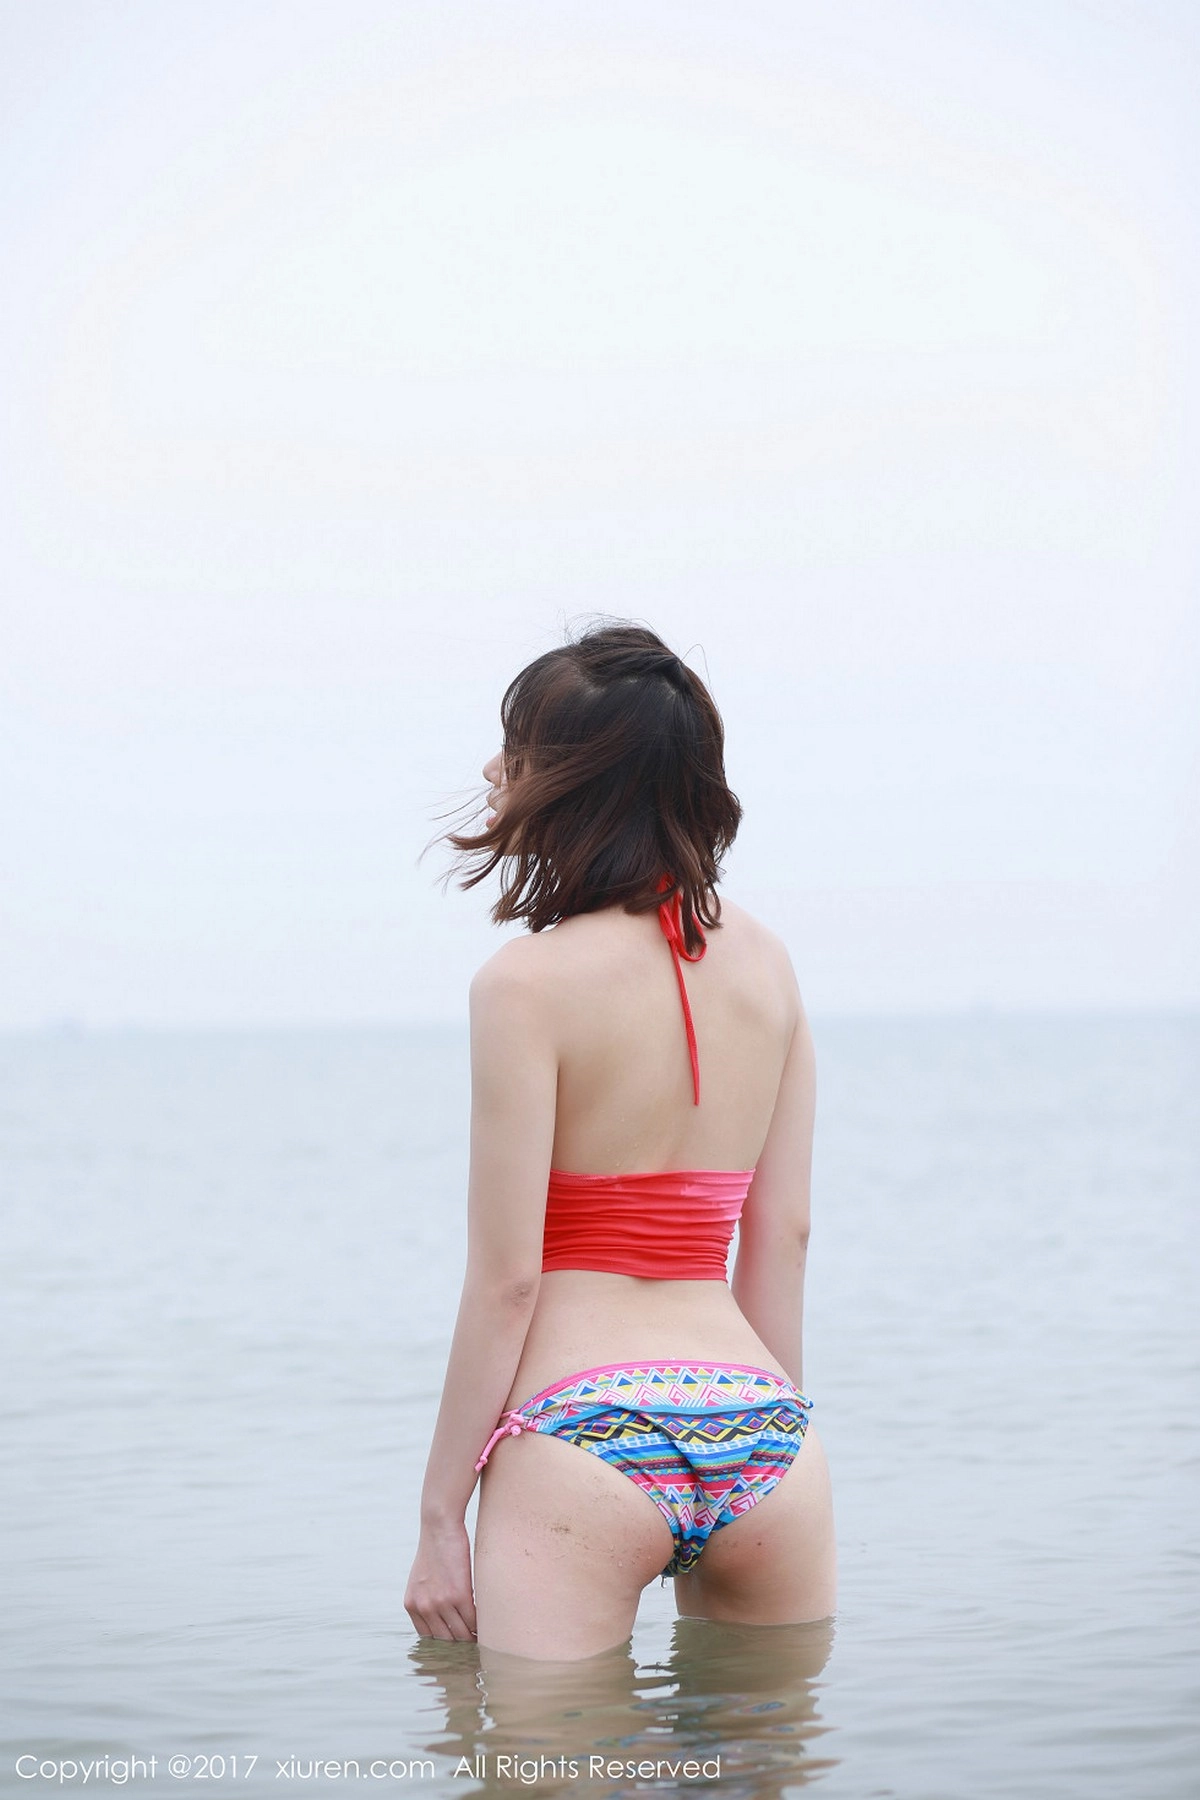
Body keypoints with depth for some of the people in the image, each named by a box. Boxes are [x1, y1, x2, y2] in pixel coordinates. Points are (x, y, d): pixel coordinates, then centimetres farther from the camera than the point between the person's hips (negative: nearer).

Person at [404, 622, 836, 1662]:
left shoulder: (530, 982, -8)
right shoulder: (765, 964, 8)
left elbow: (507, 1276, -9)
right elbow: (782, 1234, 12)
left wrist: (440, 1515, -3)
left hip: (583, 1434, -5)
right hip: (761, 1432, 6)